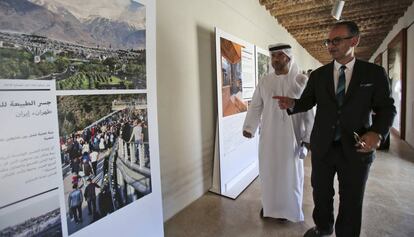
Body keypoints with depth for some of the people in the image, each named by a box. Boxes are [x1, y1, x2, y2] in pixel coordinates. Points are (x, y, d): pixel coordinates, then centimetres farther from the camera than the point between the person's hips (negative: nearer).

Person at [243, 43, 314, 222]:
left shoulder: (301, 81, -3)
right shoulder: (264, 82, 6)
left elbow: (308, 110, -4)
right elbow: (255, 106, 7)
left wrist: (308, 136, -6)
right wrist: (248, 127, -2)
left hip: (291, 136, -2)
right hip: (268, 136, 3)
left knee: (289, 172, 10)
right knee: (268, 171, 11)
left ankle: (287, 208, 30)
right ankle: (269, 205, 31)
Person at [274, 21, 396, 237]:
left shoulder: (375, 73, -3)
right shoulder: (318, 75, 3)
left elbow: (386, 108, -2)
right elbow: (307, 101, 3)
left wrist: (377, 132, -20)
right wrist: (292, 104, -20)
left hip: (356, 148, -2)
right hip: (322, 146, 2)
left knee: (351, 200, 14)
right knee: (321, 193, 19)